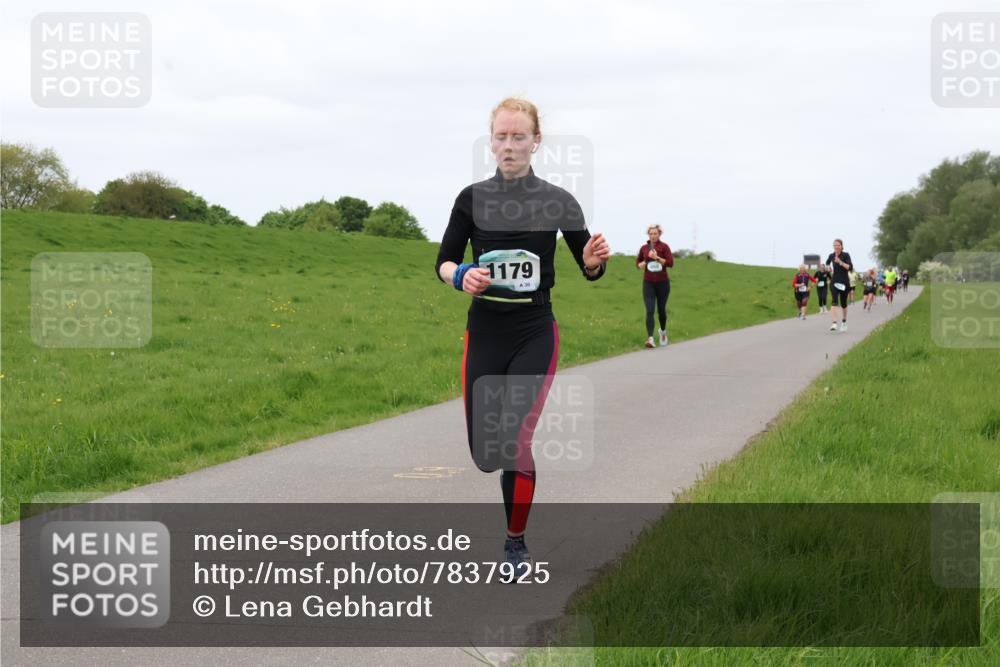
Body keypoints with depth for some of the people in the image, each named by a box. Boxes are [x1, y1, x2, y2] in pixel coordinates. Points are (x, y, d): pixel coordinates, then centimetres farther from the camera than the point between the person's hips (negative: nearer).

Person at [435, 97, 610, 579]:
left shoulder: (557, 202, -4)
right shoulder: (472, 199, -1)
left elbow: (590, 271, 2)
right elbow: (443, 263, 5)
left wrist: (593, 260, -21)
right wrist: (462, 276, -17)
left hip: (535, 334, -2)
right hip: (484, 333, 2)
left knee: (517, 444, -11)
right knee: (483, 455, 3)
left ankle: (516, 543, 8)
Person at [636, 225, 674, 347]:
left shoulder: (664, 247, -3)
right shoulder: (644, 248, 5)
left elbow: (670, 262, -12)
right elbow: (637, 263, 17)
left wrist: (657, 257, -21)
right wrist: (642, 264, -6)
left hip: (662, 282, -1)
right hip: (648, 283, 1)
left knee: (661, 310, 12)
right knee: (649, 311, -12)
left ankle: (663, 331, 40)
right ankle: (650, 338, -21)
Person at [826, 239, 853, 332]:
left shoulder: (845, 255, -8)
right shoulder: (831, 256, 4)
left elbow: (850, 268, -19)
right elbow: (827, 264, 26)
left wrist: (841, 262, -29)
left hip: (844, 282, -1)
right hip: (834, 281, 1)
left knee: (843, 303, 11)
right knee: (835, 301, -19)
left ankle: (844, 321, 36)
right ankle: (834, 323, -31)